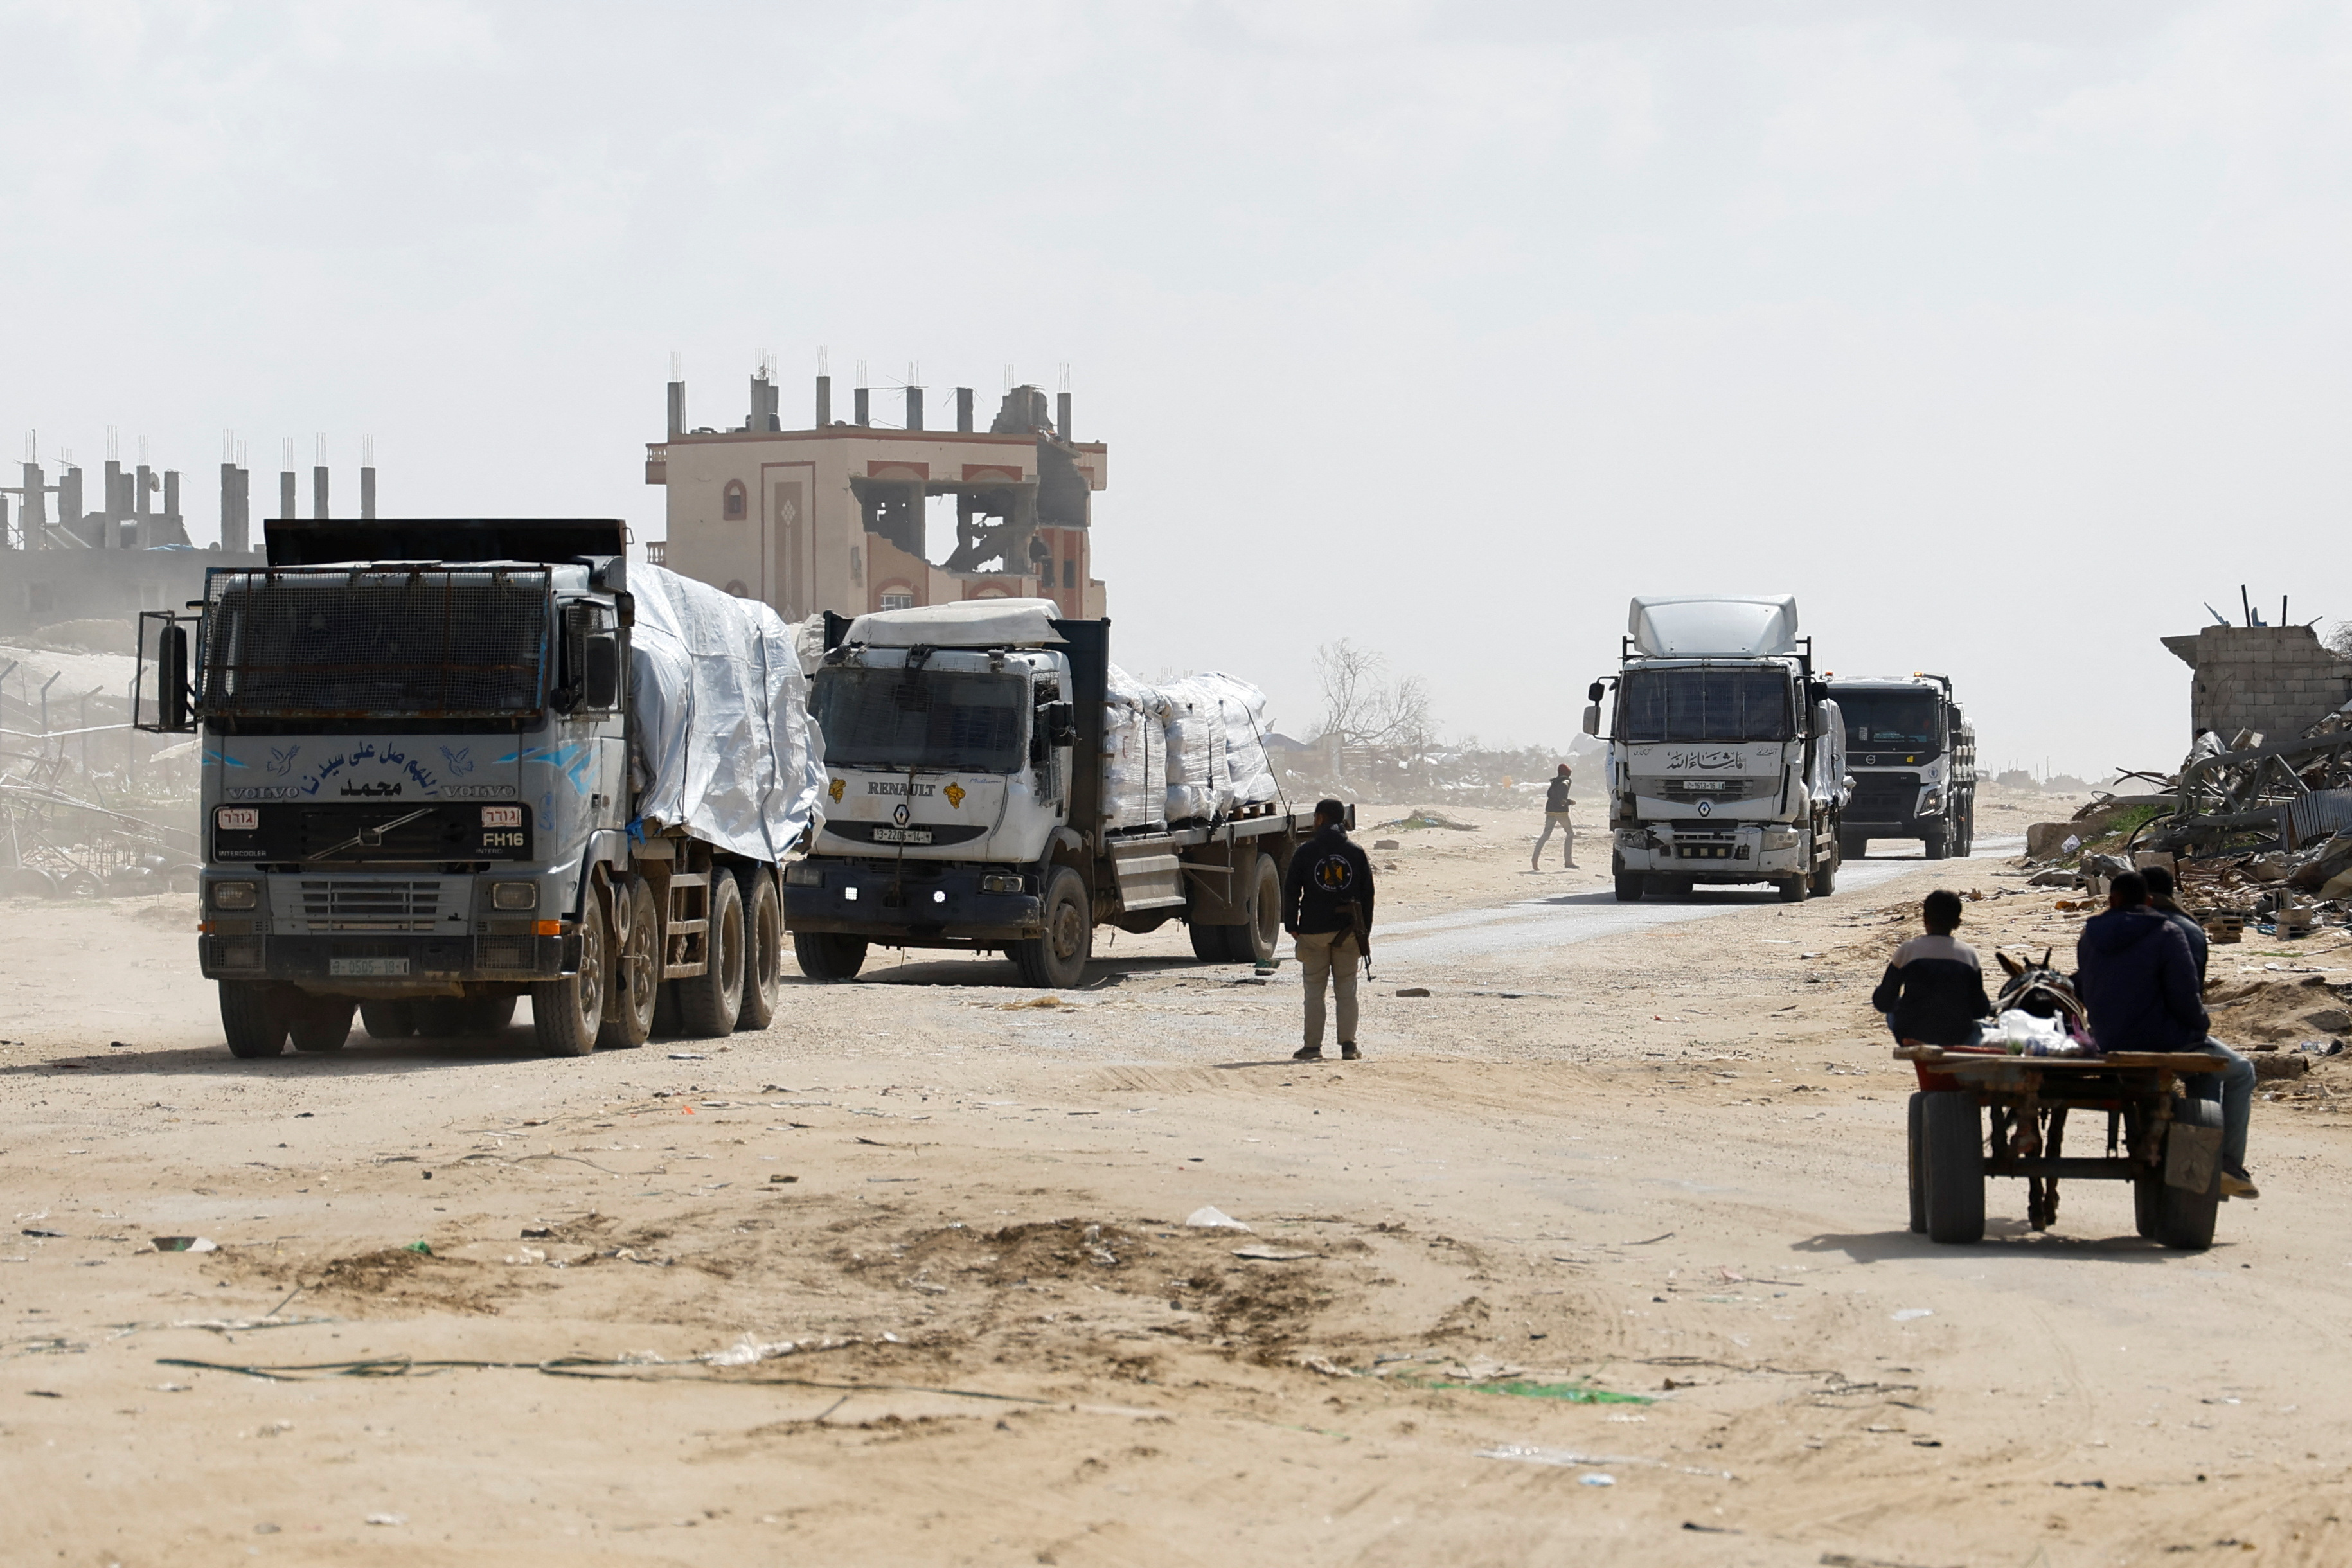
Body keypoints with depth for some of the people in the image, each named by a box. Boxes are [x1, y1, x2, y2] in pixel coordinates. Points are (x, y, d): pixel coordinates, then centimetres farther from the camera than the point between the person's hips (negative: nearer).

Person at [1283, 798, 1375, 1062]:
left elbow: (1291, 891, -2)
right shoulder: (1357, 852, 4)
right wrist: (1365, 930, 14)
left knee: (1314, 990, 3)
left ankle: (1313, 1046, 2)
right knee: (1346, 990, 6)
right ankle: (1348, 1045, 2)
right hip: (1347, 931, 2)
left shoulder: (1306, 852, -3)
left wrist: (1291, 925, 6)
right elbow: (1367, 893, 7)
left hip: (1313, 931, -2)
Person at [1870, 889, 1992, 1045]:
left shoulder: (1907, 950, -4)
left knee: (1892, 1013, 32)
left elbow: (1883, 1004, -1)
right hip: (1956, 1037, 1)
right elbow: (1980, 1010, 3)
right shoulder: (1969, 954, 0)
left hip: (1912, 1037, -1)